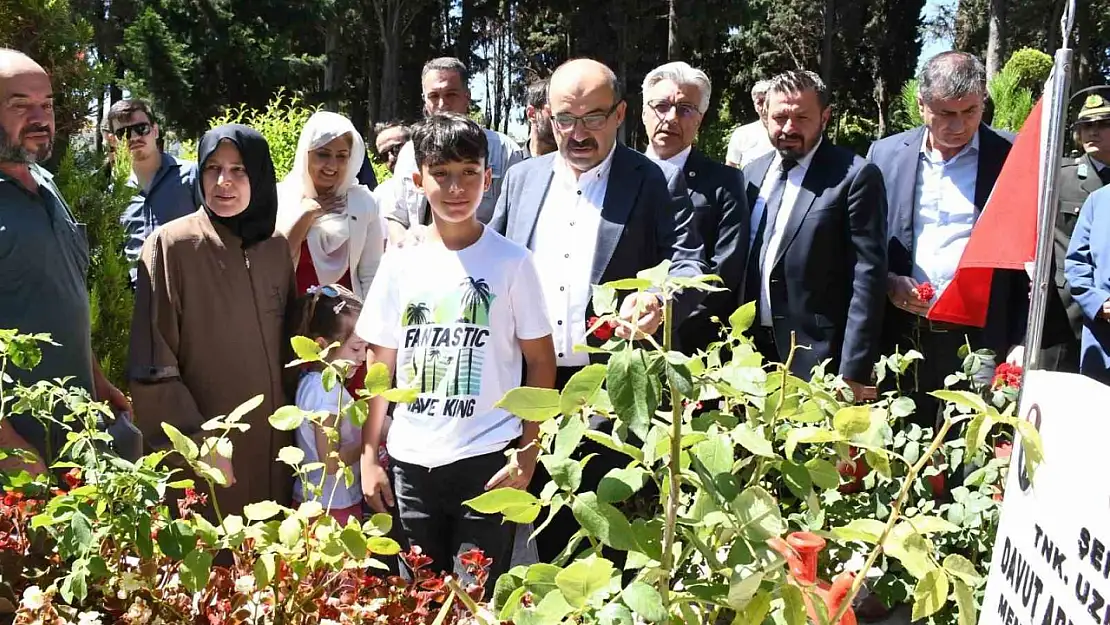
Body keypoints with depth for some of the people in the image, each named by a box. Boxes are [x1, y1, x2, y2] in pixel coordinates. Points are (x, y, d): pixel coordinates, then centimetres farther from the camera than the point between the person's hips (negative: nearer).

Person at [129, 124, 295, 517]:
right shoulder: (170, 246, -10)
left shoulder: (276, 248, 5)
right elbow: (154, 364, -12)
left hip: (272, 440, 5)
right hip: (202, 444, -4)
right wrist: (196, 440, -16)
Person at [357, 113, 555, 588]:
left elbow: (540, 362, -1)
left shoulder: (511, 262, -3)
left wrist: (527, 454, -7)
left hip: (486, 460, -3)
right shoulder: (399, 265, 5)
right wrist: (369, 455, 5)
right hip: (410, 462, 3)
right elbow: (381, 367, 10)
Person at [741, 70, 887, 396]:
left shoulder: (855, 177, -8)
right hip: (753, 352, 5)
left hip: (816, 357, -5)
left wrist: (854, 372, -15)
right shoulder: (752, 173, 12)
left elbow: (868, 277, -11)